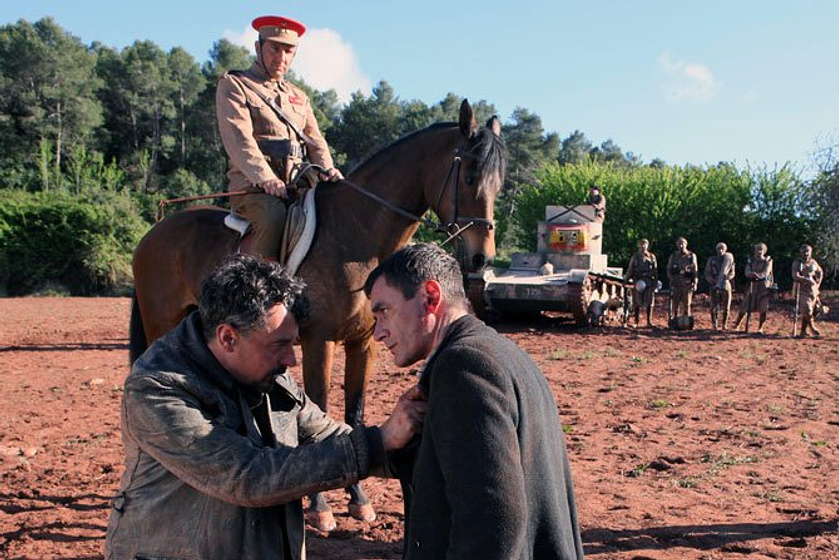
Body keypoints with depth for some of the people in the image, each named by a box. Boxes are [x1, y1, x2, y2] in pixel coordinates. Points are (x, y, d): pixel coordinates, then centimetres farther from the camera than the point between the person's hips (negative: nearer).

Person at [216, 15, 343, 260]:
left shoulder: (299, 96, 26)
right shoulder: (233, 85, 6)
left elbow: (315, 140, 16)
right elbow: (238, 138, -10)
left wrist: (326, 169, -7)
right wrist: (266, 178, -25)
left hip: (298, 184, 6)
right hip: (252, 183, -6)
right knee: (274, 217, -36)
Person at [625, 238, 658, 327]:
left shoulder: (652, 257, 9)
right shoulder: (635, 257, 7)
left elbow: (655, 271, 8)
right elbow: (630, 270, 6)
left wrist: (655, 283, 2)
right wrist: (626, 279, -3)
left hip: (649, 282, 1)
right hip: (638, 282, -1)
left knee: (649, 303, 2)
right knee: (637, 303, 0)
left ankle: (649, 321, 11)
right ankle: (636, 322, 7)